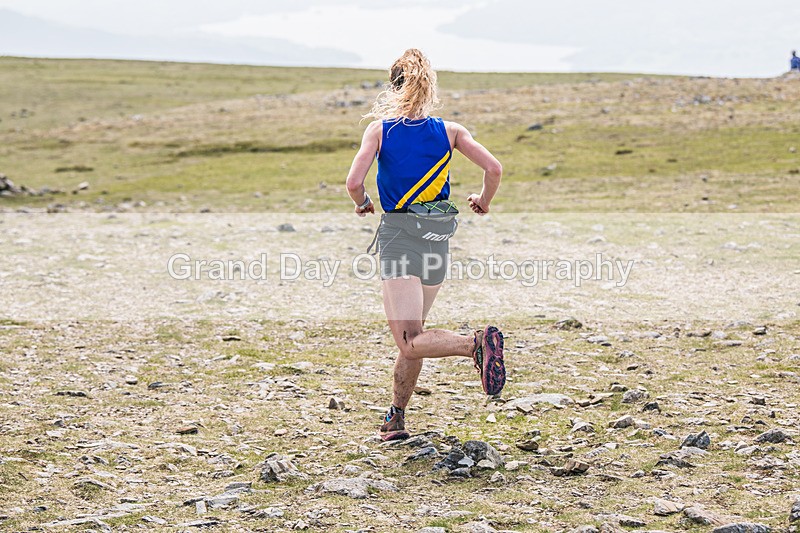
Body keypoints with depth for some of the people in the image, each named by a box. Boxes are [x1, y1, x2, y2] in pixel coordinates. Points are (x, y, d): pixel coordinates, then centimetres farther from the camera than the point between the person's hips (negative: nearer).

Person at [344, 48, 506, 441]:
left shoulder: (380, 129, -5)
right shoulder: (449, 131, 1)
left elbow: (354, 181, -15)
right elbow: (493, 168, -8)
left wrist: (363, 203, 8)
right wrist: (483, 202, 12)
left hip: (398, 237, -4)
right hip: (438, 239, 5)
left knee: (409, 342, -8)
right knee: (412, 335, 18)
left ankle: (476, 343, -32)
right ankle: (396, 418, 22)